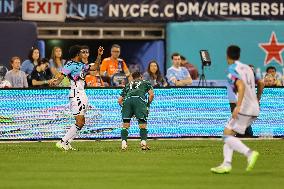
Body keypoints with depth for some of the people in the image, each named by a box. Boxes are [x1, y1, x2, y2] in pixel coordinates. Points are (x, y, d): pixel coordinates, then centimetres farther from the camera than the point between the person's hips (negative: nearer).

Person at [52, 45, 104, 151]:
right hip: (76, 94, -10)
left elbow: (95, 66, 26)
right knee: (79, 122, -14)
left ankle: (67, 143, 14)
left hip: (82, 94, 10)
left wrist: (99, 55, 16)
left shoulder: (81, 66, 16)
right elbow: (61, 75, -23)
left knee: (82, 122, 11)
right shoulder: (70, 65, -11)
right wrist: (56, 82, -43)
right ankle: (62, 142, -11)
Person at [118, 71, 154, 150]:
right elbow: (151, 94, 13)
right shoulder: (146, 83, 30)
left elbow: (119, 100, 29)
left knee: (125, 124, 7)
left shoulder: (128, 85, 36)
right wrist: (148, 105, 22)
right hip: (139, 100, -2)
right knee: (143, 123, 2)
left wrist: (124, 107, 36)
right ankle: (143, 142, -12)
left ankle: (124, 143, -7)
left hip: (127, 99, 2)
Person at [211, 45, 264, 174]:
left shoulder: (232, 69, -8)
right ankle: (226, 164, 3)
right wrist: (256, 101, 34)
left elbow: (241, 86, -23)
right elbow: (261, 85, 23)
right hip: (255, 109, 8)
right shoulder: (247, 68, 16)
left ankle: (249, 153, -23)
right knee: (228, 133, 12)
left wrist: (238, 106, -27)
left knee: (228, 135, -6)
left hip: (244, 109, -8)